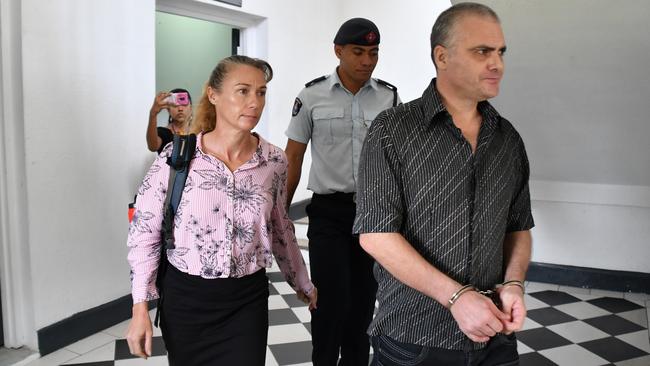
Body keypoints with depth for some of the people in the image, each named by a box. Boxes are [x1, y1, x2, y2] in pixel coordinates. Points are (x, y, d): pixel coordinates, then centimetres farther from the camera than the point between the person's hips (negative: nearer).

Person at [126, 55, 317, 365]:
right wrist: (140, 308, -7)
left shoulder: (274, 161, -5)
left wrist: (301, 282, 19)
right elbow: (144, 231, -5)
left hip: (247, 301, 1)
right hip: (185, 299, -1)